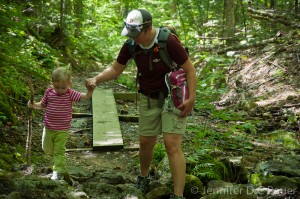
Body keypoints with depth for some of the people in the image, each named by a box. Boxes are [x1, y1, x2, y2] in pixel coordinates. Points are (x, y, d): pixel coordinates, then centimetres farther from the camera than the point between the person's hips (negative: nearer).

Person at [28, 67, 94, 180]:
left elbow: (86, 97, -24)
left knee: (59, 150, 0)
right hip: (48, 127, 4)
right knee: (47, 148, 18)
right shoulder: (49, 92, -5)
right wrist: (34, 105, -11)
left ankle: (59, 172, 9)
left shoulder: (70, 94, -13)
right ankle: (58, 160, 47)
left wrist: (90, 90, -44)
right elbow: (42, 105, 9)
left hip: (62, 130, -4)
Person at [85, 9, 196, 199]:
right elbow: (115, 69, 0)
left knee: (172, 144, -14)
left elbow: (190, 69, -18)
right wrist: (95, 80, -17)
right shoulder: (131, 46, -11)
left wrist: (192, 99, -24)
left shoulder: (169, 41, -26)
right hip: (148, 99, 5)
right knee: (146, 143, 13)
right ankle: (143, 178, 41)